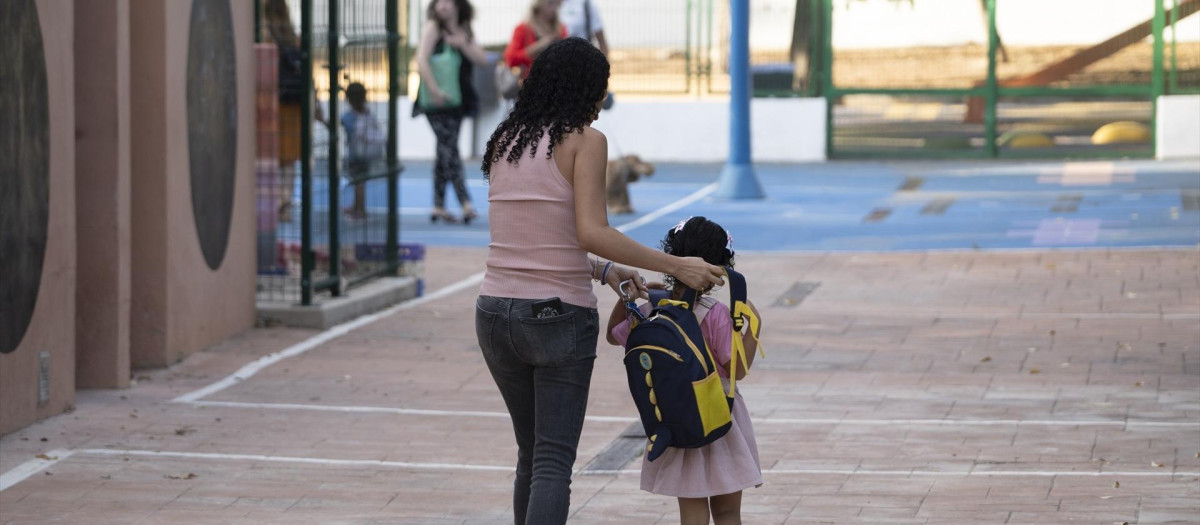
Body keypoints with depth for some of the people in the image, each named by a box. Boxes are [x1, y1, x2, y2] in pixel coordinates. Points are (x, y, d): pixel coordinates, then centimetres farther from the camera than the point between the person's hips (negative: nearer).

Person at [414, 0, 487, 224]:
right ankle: (465, 203, -20)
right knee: (449, 149, -13)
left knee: (445, 151, 9)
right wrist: (434, 90, -23)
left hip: (456, 100, 6)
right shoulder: (434, 27, -4)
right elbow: (422, 60, -14)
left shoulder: (465, 31, 11)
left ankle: (439, 207, 14)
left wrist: (463, 44, -13)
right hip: (435, 102, -6)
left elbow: (482, 59, 3)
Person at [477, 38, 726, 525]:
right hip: (559, 316, -6)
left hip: (496, 313, 6)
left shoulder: (503, 142, 11)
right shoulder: (585, 140, -7)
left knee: (531, 453, 19)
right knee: (553, 461, -2)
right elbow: (591, 232, -19)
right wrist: (676, 266, -14)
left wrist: (603, 270, 21)